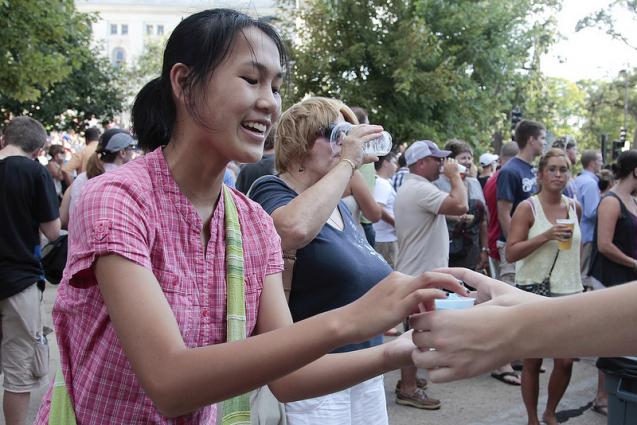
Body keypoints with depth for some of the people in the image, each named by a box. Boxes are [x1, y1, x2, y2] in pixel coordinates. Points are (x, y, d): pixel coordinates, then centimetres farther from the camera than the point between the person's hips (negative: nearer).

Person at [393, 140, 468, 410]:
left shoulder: (409, 188, 15)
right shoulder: (421, 189, -20)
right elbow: (460, 206, -29)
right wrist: (454, 175, -17)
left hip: (416, 271, 11)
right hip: (421, 274, -11)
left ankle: (408, 379, 27)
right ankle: (408, 389, 4)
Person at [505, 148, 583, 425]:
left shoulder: (574, 207, 6)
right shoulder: (527, 208, -9)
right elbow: (510, 253, -16)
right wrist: (546, 236, -24)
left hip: (568, 292, 4)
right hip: (533, 292, -4)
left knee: (566, 361, 4)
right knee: (533, 362, 6)